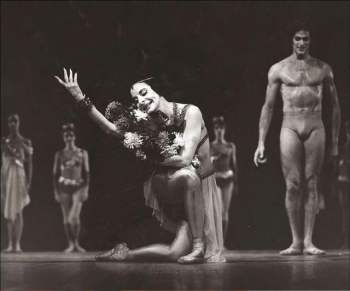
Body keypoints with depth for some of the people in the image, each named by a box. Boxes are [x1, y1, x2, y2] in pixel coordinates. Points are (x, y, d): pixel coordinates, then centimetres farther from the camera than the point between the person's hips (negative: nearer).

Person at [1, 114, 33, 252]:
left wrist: (29, 182, -5)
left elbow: (29, 163, 2)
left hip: (19, 176, -2)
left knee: (18, 211, -5)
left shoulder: (25, 142, 3)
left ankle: (17, 243, -5)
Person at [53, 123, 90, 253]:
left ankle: (76, 243, 4)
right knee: (66, 218, 2)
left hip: (78, 188, -1)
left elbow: (86, 173, 4)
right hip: (64, 187, 1)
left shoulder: (82, 153, 5)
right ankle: (70, 244, 10)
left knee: (74, 217, -13)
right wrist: (56, 192, 1)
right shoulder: (59, 154, 6)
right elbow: (55, 174, 6)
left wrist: (86, 190, -4)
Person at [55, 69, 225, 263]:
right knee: (175, 253, -22)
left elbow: (185, 158, -21)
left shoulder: (190, 112, -13)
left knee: (186, 175, -38)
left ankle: (200, 245, -26)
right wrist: (81, 99, -9)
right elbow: (113, 129, -4)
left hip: (201, 190, -2)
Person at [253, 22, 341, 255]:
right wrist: (261, 143, 3)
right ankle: (296, 241, 0)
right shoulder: (279, 70, 8)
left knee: (311, 184, -2)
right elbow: (268, 107, 9)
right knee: (293, 185, -5)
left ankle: (309, 241, 0)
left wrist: (335, 142, 10)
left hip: (315, 127, 1)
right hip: (290, 127, 0)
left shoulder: (323, 69, 10)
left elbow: (335, 106, 14)